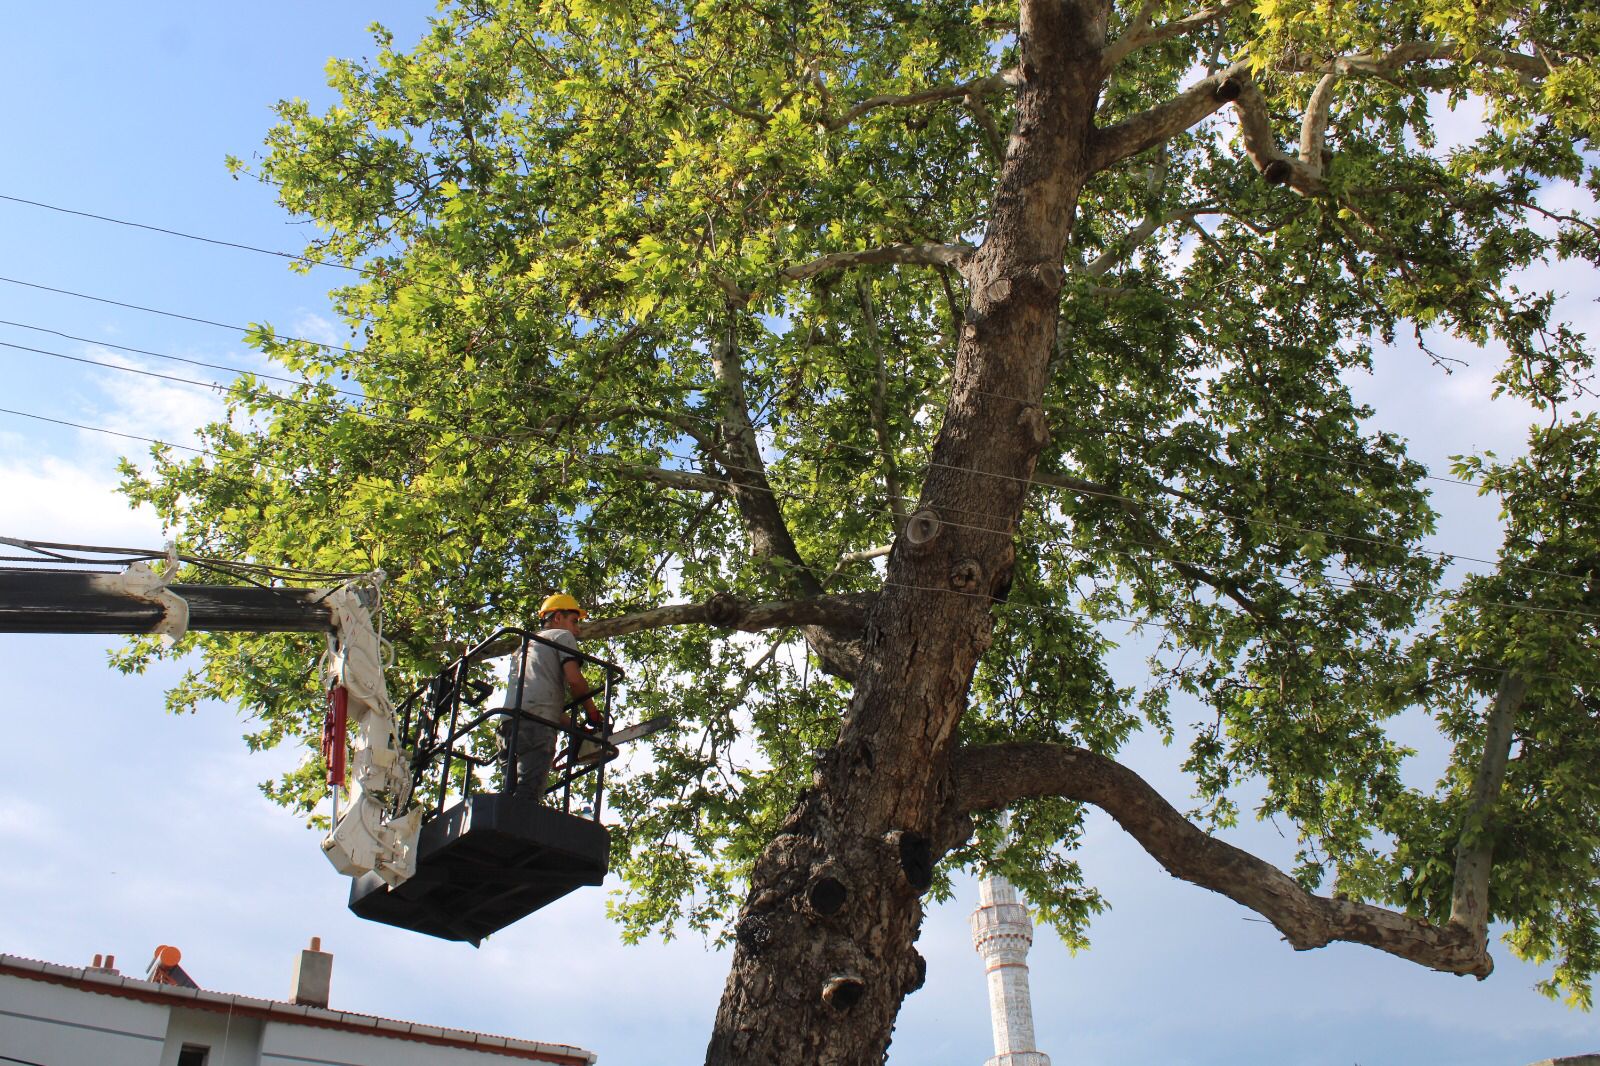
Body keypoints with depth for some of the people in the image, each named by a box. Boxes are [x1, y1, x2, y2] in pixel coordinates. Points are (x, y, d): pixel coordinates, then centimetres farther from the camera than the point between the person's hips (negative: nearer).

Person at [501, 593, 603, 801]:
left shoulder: (526, 645, 38)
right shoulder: (562, 635, 15)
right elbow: (574, 679, -2)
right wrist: (593, 714, 11)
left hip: (508, 724, 7)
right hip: (535, 723, -7)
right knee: (526, 797, -20)